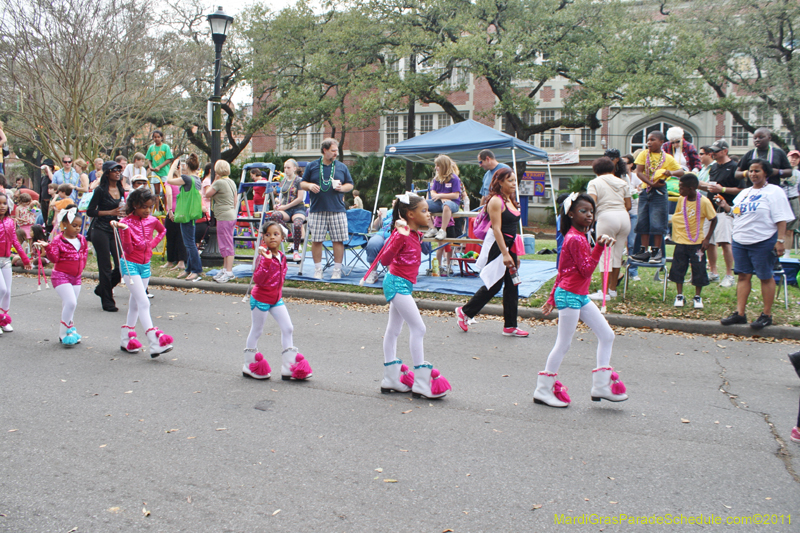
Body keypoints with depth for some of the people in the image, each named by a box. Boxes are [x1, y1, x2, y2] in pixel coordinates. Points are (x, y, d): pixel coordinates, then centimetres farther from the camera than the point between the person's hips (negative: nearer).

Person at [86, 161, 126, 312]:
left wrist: (122, 212, 2)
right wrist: (111, 212, -16)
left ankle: (102, 288, 26)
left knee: (122, 265, -1)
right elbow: (90, 211, -9)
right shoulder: (101, 190, -8)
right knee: (105, 267, -1)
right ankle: (107, 302, 10)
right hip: (101, 230, -6)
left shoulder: (121, 190, 11)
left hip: (115, 230, 6)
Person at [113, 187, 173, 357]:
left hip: (145, 265, 6)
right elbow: (128, 249, -18)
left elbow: (162, 231, 25)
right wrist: (124, 230, -29)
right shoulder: (125, 222, -13)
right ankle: (155, 343, -21)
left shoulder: (152, 221, 2)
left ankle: (126, 339, 28)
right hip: (130, 265, -6)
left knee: (135, 303, 14)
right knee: (144, 303, -15)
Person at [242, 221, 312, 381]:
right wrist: (266, 261, -38)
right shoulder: (263, 257, -19)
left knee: (288, 328, 3)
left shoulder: (282, 257, 2)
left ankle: (288, 368, 11)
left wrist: (278, 293, 10)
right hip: (260, 299, -7)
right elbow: (257, 279, -29)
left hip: (276, 299, 7)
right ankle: (249, 366, 25)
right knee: (256, 331, 7)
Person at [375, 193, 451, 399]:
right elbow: (385, 260, -27)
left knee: (393, 330, 14)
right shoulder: (401, 234, -17)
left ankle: (391, 379, 24)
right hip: (398, 284, -10)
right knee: (418, 328, -9)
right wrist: (400, 236, -35)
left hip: (402, 285, 10)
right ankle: (422, 383, -4)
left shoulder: (415, 234, 10)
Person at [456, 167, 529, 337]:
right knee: (493, 286, -2)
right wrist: (505, 254, -23)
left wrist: (515, 254, 19)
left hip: (509, 246, 9)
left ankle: (510, 326, 13)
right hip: (497, 247, -9)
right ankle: (464, 312, 15)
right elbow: (497, 229, -19)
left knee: (512, 285, 7)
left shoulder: (510, 200, 14)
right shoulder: (496, 201, -13)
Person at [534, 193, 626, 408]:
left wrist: (552, 298, 20)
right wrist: (599, 247, -25)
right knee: (563, 344, -1)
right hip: (570, 295, -10)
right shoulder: (574, 239, -16)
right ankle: (543, 390, 11)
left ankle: (601, 385, 14)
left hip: (581, 296, 10)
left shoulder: (580, 237, 14)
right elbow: (586, 270, -20)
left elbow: (562, 271, 17)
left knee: (607, 335, 8)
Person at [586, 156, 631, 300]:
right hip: (624, 218, 5)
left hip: (607, 217, -5)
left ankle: (604, 292, -4)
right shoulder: (622, 183, 17)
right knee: (618, 254, 11)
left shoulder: (594, 183, 4)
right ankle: (613, 289, 20)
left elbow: (591, 203, -11)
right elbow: (628, 206, 14)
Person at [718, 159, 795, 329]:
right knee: (743, 276, 6)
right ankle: (739, 313, 8)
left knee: (766, 277, 2)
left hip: (764, 242, -7)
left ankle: (767, 315, 10)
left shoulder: (774, 192, -5)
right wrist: (726, 206, 6)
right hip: (740, 241, 7)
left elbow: (781, 219, -12)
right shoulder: (744, 192, 16)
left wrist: (780, 240, -19)